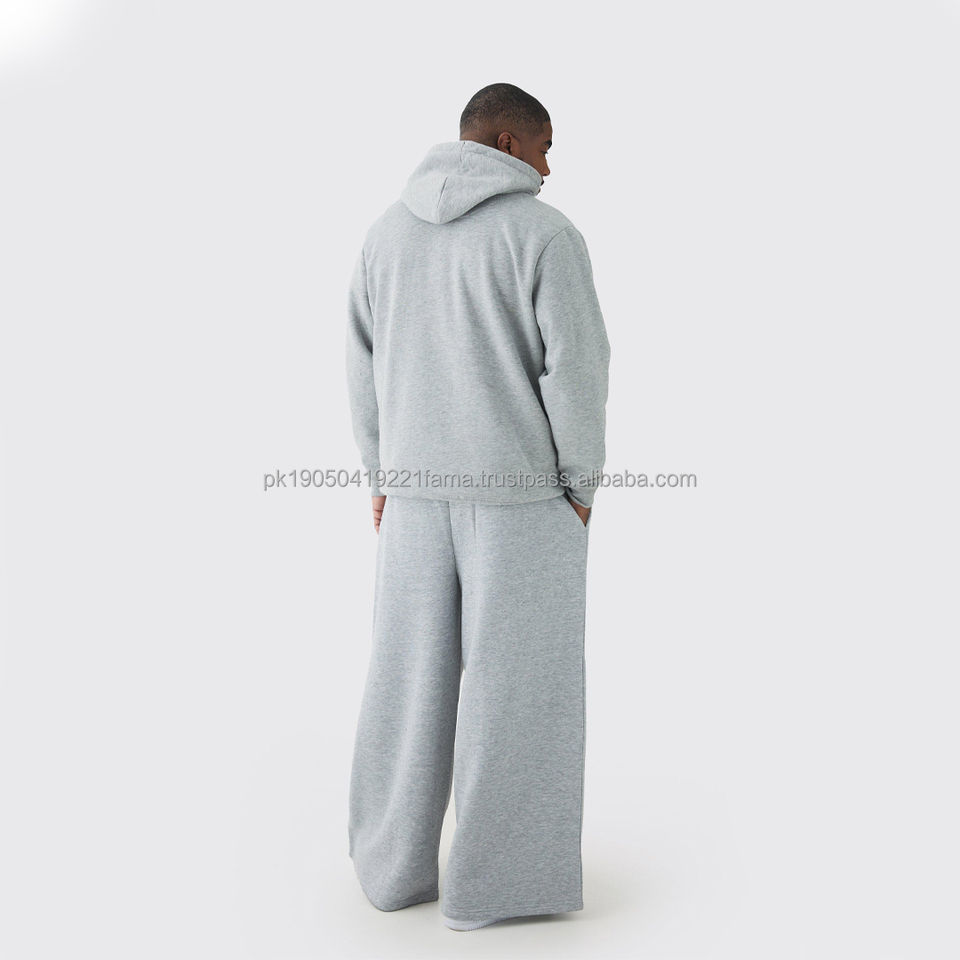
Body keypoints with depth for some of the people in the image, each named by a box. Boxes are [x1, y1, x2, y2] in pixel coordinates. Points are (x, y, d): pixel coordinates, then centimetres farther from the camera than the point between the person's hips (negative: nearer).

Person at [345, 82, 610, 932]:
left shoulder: (391, 231, 7)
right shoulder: (548, 234, -10)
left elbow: (368, 365, 8)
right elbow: (577, 369, -14)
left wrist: (383, 476, 14)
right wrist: (581, 487, -4)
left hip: (421, 485, 6)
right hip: (522, 487, -5)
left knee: (412, 676, 13)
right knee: (517, 680, 3)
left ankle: (397, 865, 21)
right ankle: (495, 880, 10)